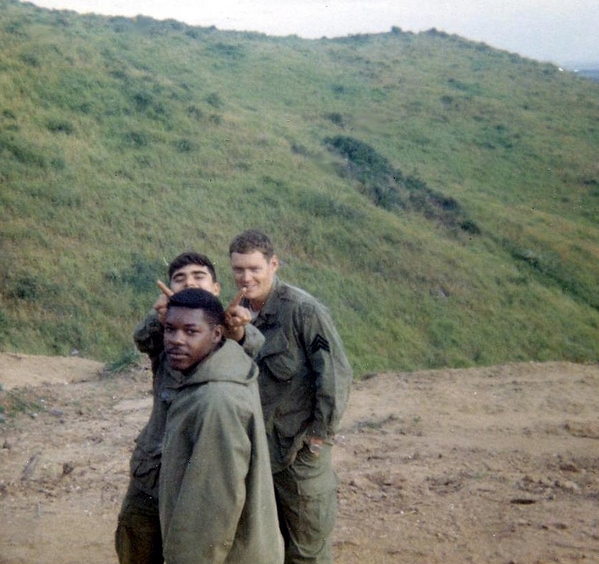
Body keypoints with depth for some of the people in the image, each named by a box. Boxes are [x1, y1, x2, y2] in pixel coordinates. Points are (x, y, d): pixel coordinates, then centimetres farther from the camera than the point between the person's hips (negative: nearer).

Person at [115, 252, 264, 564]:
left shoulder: (228, 332, -2)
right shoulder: (163, 331, 5)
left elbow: (256, 345, -24)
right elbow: (142, 338, -18)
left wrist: (237, 330, -48)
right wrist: (160, 317, -41)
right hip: (153, 472, 3)